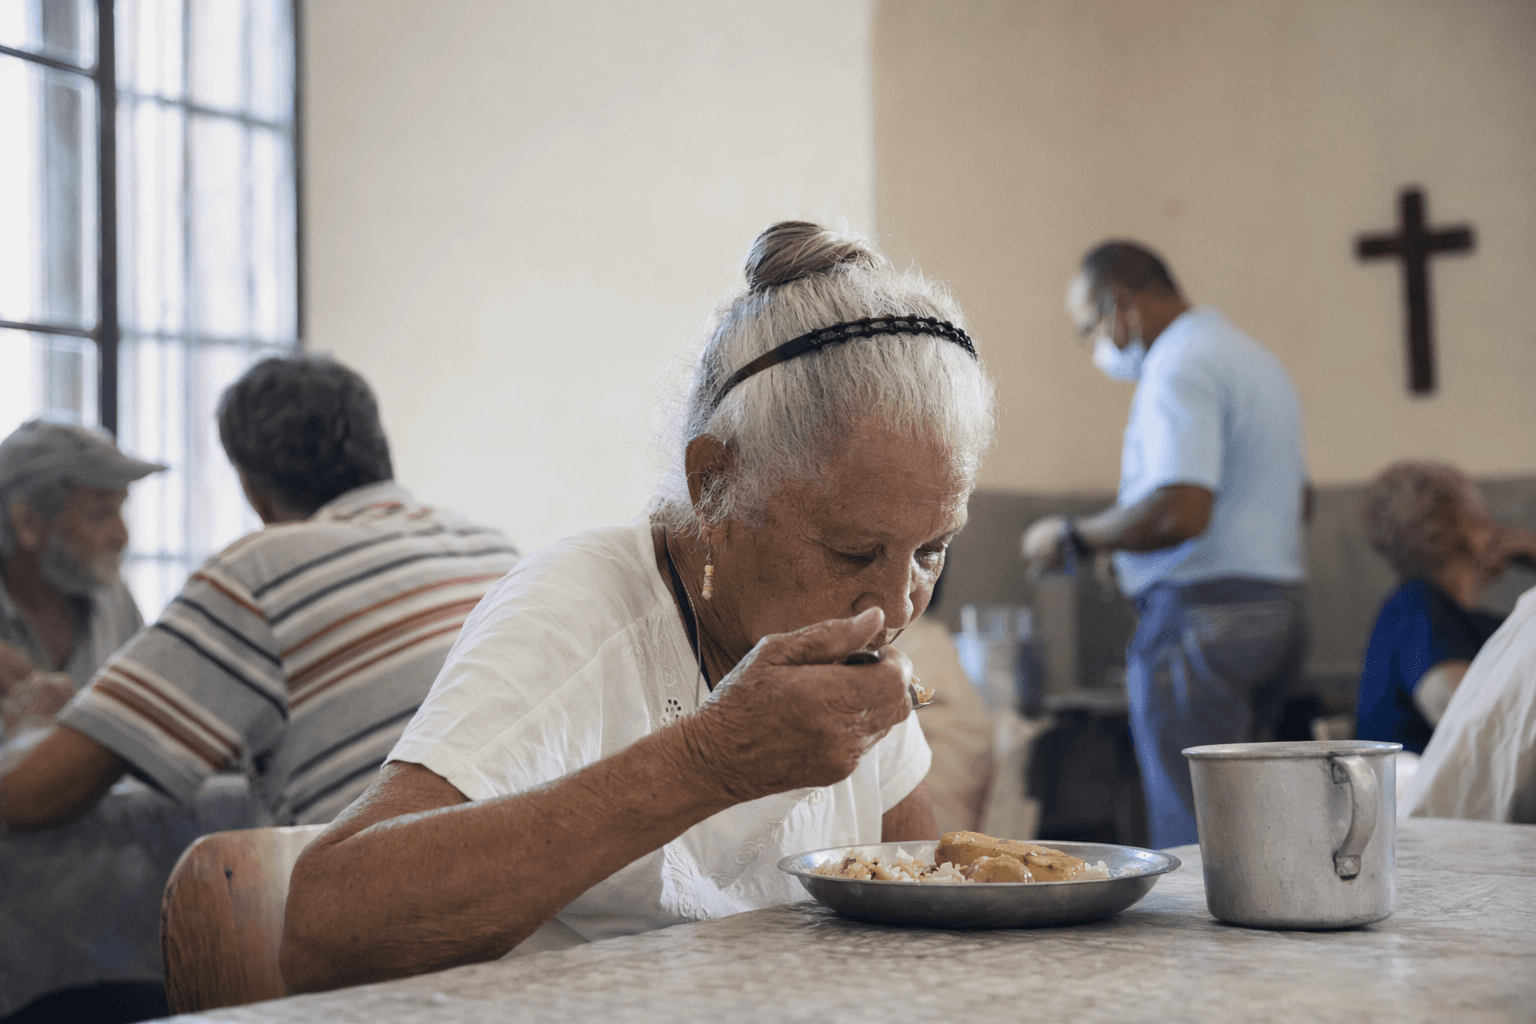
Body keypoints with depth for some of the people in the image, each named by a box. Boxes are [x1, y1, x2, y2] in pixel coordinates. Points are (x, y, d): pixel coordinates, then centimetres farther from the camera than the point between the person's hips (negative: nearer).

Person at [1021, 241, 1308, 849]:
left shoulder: (1179, 367, -13)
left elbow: (1180, 513, -25)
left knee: (1192, 836, -7)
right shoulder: (1256, 358, 19)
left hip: (1202, 611, -10)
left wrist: (1074, 538, -10)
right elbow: (1297, 501, 28)